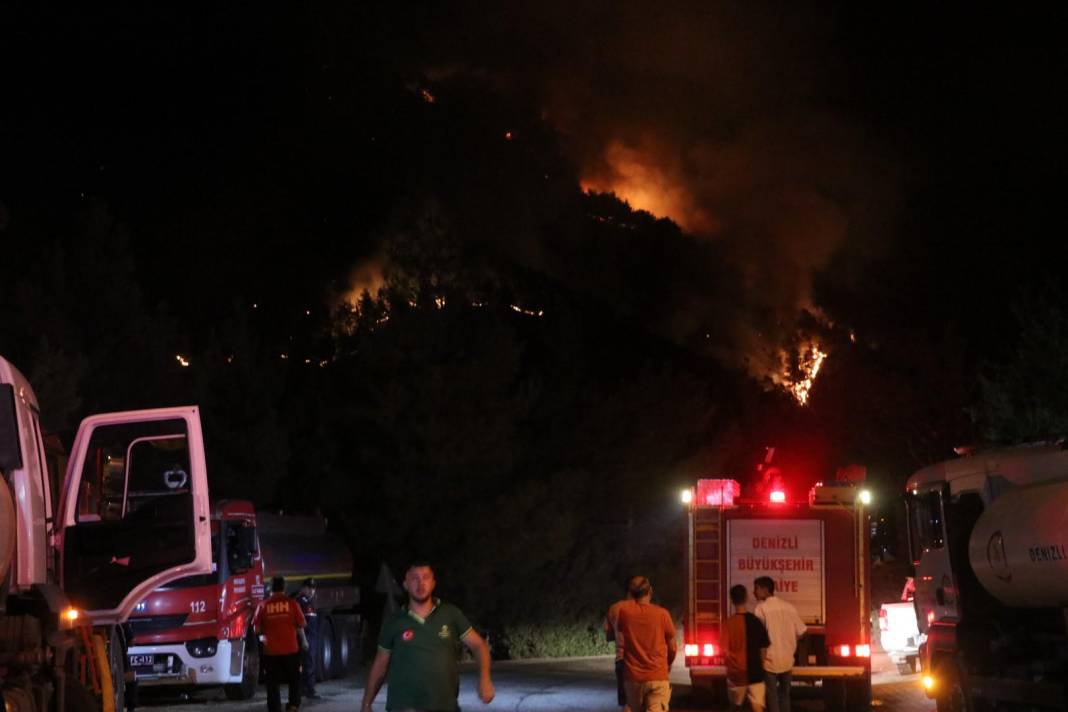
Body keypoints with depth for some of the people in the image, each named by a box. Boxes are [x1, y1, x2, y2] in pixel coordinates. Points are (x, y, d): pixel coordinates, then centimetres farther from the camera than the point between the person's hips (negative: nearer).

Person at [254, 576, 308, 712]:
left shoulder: (263, 605, -2)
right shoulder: (291, 603, -2)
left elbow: (256, 629, -3)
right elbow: (300, 624, -1)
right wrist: (303, 641, 16)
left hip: (271, 650, 0)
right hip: (290, 648, 0)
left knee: (273, 682, 7)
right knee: (294, 679, 14)